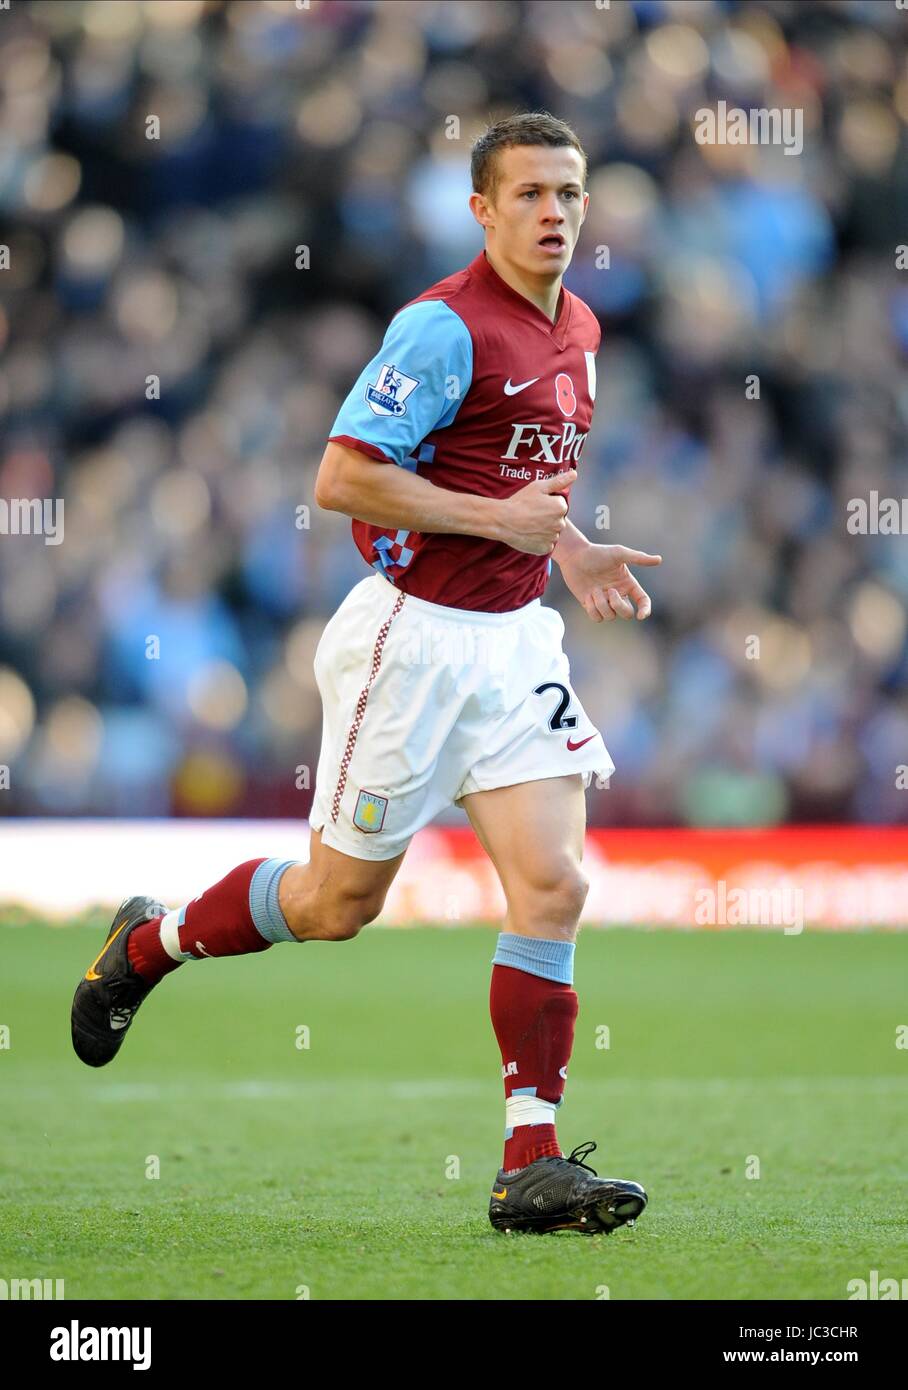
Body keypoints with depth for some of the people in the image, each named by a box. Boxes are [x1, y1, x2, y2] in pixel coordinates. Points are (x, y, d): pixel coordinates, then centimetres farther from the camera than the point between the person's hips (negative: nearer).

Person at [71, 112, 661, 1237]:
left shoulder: (578, 330, 10)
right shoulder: (445, 328, -17)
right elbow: (343, 477, -22)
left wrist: (570, 550, 11)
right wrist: (502, 521, -21)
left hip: (512, 638, 7)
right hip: (413, 636, -7)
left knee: (552, 886, -7)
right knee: (338, 904, 6)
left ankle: (532, 1166, -5)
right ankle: (148, 944, 34)